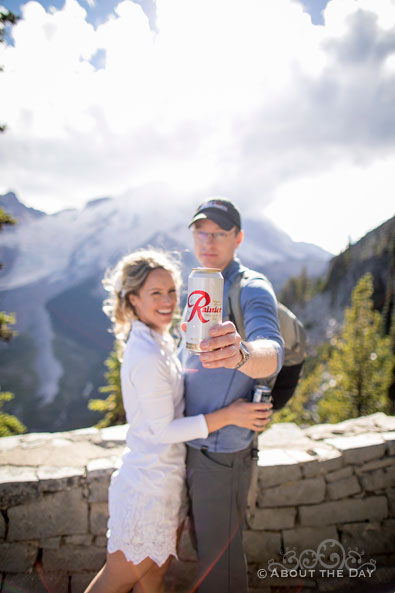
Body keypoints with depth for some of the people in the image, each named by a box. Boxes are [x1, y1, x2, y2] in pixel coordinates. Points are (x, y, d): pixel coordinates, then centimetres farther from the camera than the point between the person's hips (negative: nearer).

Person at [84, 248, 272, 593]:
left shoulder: (156, 341, 5)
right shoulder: (147, 356, -25)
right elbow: (163, 430, -22)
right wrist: (229, 415, -23)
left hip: (166, 477, 8)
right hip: (149, 485, -8)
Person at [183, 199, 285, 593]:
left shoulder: (252, 289, -18)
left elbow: (272, 353, -39)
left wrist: (242, 353, -58)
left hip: (222, 450, -8)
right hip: (193, 442, 8)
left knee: (219, 554, 9)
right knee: (201, 539, 26)